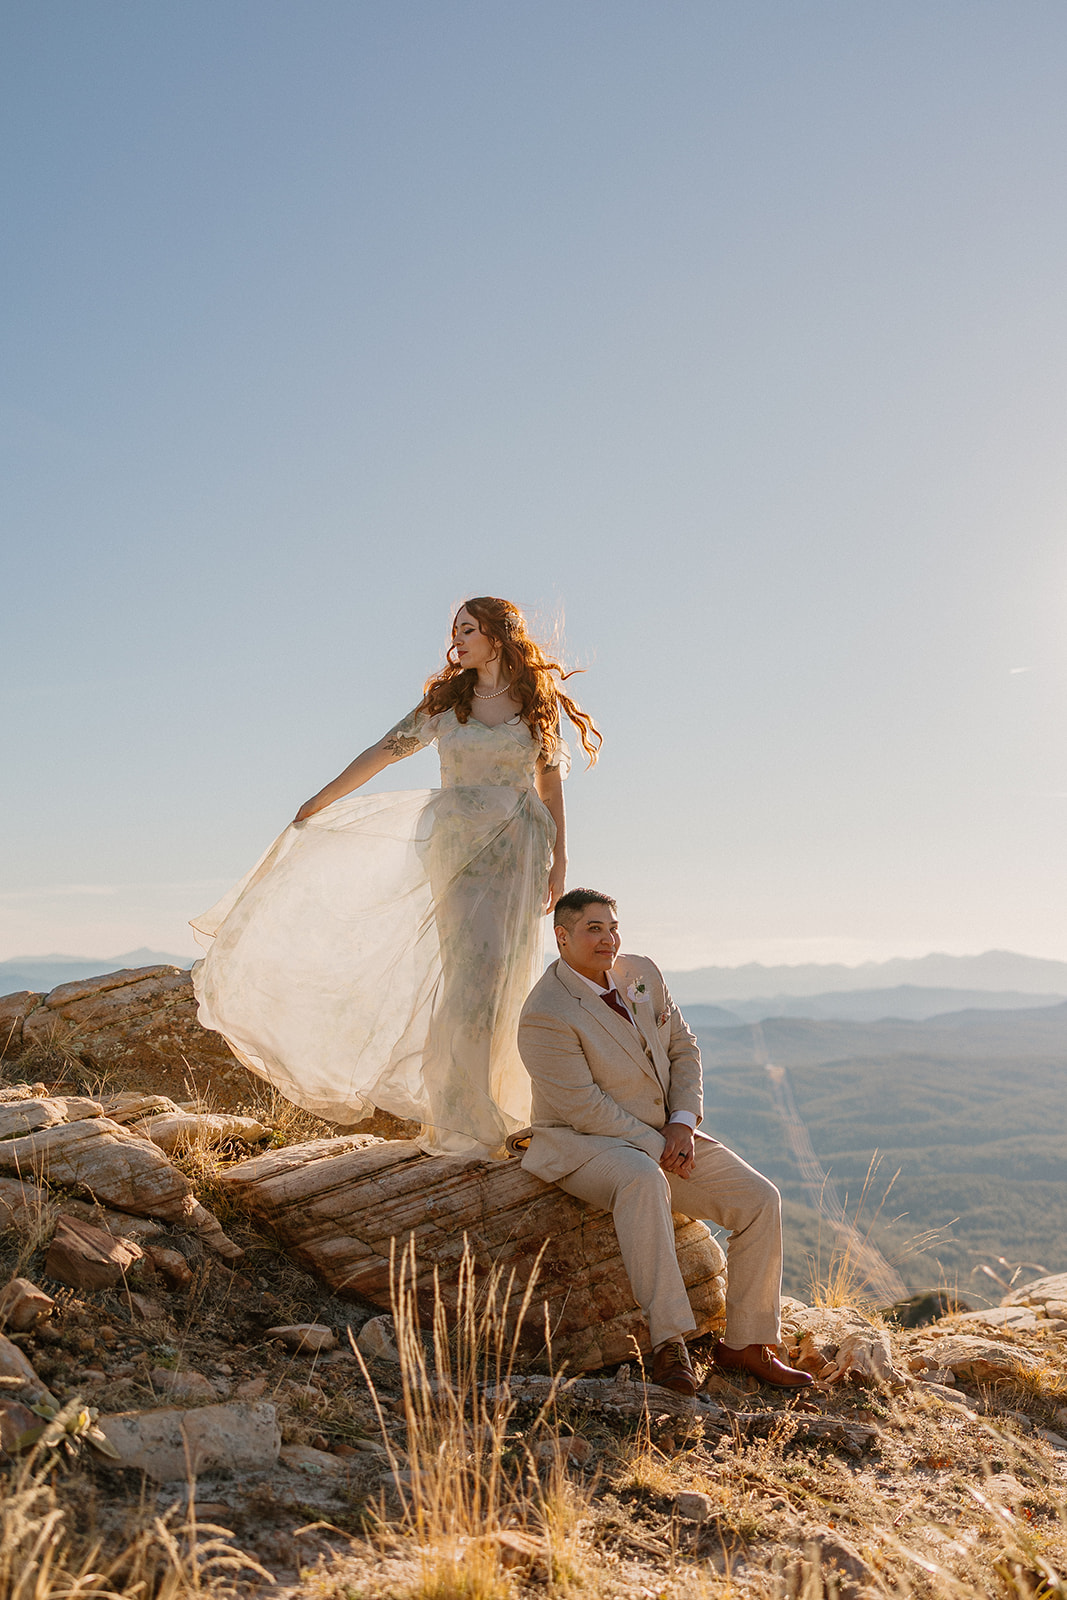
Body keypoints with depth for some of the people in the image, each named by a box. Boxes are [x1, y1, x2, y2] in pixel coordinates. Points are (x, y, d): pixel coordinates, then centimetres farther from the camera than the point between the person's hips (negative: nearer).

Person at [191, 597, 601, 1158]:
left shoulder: (539, 700, 7)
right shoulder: (445, 700, 8)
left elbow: (551, 781, 8)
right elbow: (383, 752, 10)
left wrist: (559, 857, 3)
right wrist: (319, 801, 10)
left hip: (519, 849, 0)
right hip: (457, 846, 0)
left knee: (503, 979, -1)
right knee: (471, 974, -8)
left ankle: (490, 1113, 12)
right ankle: (465, 1121, 2)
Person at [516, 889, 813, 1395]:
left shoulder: (643, 973, 2)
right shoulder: (546, 1016, -20)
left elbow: (683, 1048, 7)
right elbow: (584, 1108, -21)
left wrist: (683, 1123, -8)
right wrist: (658, 1148, -18)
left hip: (665, 1135, 7)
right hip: (582, 1144, -7)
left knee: (760, 1200, -7)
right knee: (643, 1179, -41)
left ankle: (745, 1344, 6)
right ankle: (669, 1342, -36)